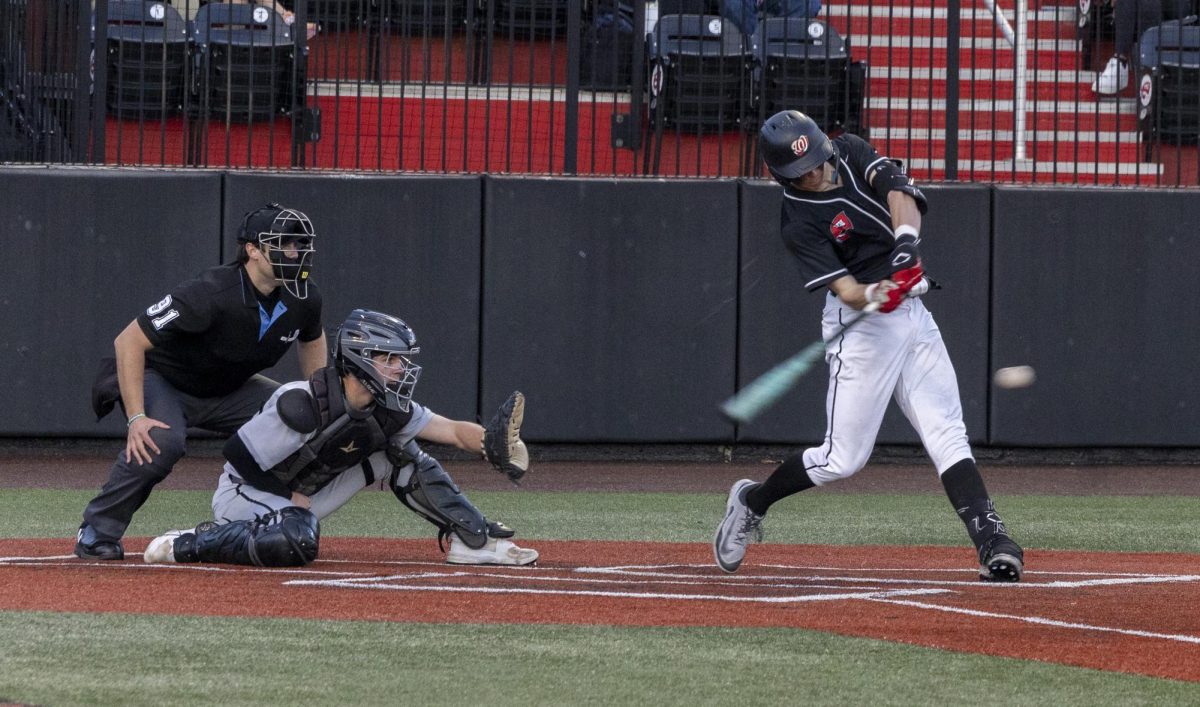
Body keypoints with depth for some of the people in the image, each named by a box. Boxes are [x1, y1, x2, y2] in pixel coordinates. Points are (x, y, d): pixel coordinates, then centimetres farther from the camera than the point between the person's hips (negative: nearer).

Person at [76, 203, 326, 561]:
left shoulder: (303, 300, -14)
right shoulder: (210, 294, -34)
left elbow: (312, 340, 12)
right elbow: (129, 342, -32)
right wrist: (136, 417, -37)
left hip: (226, 390, 7)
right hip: (161, 379, -7)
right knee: (162, 439, -36)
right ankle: (96, 532, -20)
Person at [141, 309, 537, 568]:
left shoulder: (388, 410, -8)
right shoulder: (302, 404, -29)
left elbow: (454, 430, -10)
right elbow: (239, 456, -23)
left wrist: (488, 444, -32)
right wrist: (295, 499, -20)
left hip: (302, 495, 8)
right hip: (246, 492, -8)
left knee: (398, 455, -1)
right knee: (297, 542, -41)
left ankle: (473, 540, 1)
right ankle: (186, 544, -21)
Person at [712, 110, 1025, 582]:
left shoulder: (850, 152, 1)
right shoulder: (800, 224, -15)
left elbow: (898, 191, -14)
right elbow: (845, 290, -22)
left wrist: (907, 239, -32)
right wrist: (875, 295, -44)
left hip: (911, 311, 6)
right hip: (860, 326, -5)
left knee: (948, 436, -4)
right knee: (842, 459, -4)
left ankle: (992, 542, -12)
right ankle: (751, 502, 19)